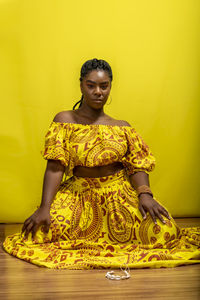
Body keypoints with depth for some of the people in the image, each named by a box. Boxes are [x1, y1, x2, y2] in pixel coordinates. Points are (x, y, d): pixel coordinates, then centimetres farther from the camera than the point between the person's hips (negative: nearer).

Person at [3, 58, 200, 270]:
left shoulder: (122, 128, 9)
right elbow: (55, 166, -8)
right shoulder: (65, 121, 1)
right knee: (47, 230, -27)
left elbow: (137, 166, 1)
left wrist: (145, 194, -20)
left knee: (162, 231, -21)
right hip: (79, 192, -1)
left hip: (119, 192, 1)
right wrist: (45, 207, -21)